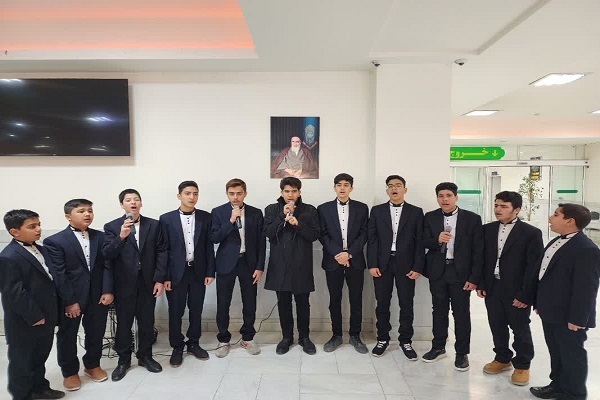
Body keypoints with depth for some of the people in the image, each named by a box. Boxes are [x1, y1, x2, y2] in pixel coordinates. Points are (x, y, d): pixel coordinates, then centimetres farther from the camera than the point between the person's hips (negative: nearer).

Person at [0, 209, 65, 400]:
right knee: (21, 362, 13)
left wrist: (50, 312, 9)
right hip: (24, 324, -8)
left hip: (45, 318, 8)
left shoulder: (40, 250, 6)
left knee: (40, 357, 24)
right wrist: (34, 317, -19)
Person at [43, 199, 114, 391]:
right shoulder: (54, 241, -9)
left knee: (96, 334, 16)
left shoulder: (101, 237, 2)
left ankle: (92, 365, 38)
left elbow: (107, 265, 1)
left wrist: (108, 291, -8)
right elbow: (58, 275, -12)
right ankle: (70, 372, 34)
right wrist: (70, 301, -15)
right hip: (69, 299, -3)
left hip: (98, 296, 3)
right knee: (67, 336, 14)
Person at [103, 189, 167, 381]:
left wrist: (159, 279, -7)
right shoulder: (112, 227, -2)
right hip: (124, 284, -1)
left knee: (147, 322, 12)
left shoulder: (154, 225, 1)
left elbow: (161, 252, -1)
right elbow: (107, 255, -12)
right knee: (123, 323, 12)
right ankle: (123, 360, 29)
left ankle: (145, 356, 31)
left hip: (148, 282, 1)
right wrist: (121, 237, -29)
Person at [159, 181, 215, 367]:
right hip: (176, 272, -1)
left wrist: (210, 272, -1)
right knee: (175, 312, 8)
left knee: (196, 310, 12)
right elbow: (164, 249, -3)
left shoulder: (205, 217, 1)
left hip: (198, 271, 2)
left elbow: (209, 246, 2)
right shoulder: (166, 219, -3)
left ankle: (193, 344, 30)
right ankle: (177, 347, 26)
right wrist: (165, 276, -7)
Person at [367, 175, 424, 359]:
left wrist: (418, 267, -6)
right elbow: (372, 239, 2)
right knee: (382, 303, 8)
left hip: (406, 265, 0)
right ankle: (382, 338, 23)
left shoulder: (416, 212, 4)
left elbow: (419, 241, 1)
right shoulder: (377, 211, 5)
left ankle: (405, 341, 22)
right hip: (382, 264, 1)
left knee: (406, 304, 7)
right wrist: (372, 264, -6)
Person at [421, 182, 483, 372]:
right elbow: (424, 243, 2)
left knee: (461, 314, 6)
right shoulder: (430, 217, 3)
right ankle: (438, 348, 29)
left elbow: (478, 250, -4)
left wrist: (474, 278, -9)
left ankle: (462, 353, 21)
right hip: (437, 272, 2)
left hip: (461, 273, -2)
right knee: (439, 311, 14)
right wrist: (437, 240, -20)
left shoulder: (472, 219, -4)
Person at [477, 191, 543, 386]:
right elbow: (481, 258, 8)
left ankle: (522, 365, 29)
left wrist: (525, 294, -15)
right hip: (492, 289, 4)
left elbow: (534, 266, -12)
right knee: (497, 327, 16)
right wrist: (480, 284, 2)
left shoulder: (531, 233, -10)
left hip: (517, 292, -4)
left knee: (520, 329, 11)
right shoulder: (487, 229, 3)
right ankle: (502, 359, 35)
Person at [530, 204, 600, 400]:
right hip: (550, 312, 9)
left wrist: (577, 319, -20)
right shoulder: (555, 242, 8)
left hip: (568, 317, -9)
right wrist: (539, 303, 17)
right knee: (556, 352, 23)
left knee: (572, 355, 11)